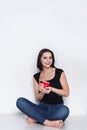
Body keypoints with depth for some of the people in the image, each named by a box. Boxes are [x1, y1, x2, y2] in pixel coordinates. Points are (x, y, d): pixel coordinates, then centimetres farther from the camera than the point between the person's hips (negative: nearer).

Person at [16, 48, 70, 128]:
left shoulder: (59, 72, 0)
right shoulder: (36, 77, 7)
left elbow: (66, 93, -2)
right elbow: (38, 98, 7)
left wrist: (51, 89, -17)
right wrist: (42, 92, -17)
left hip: (57, 108, -2)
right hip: (42, 107, 3)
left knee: (65, 110, -39)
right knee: (20, 101, -22)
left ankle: (36, 118, -21)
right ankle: (47, 122, -29)